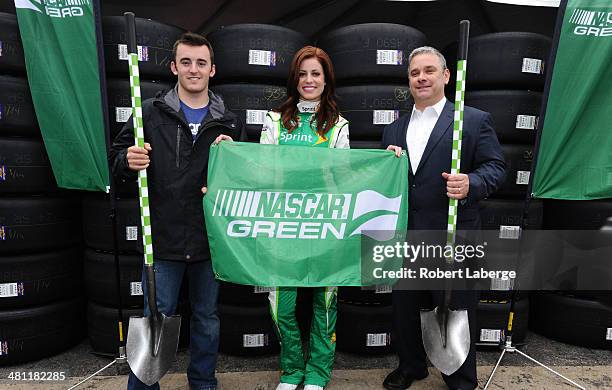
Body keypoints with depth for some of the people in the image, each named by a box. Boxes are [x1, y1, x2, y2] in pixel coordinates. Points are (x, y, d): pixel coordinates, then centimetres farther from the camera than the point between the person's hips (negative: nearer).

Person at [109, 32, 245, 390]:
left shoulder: (229, 123, 5)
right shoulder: (151, 112, 1)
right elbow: (117, 160, 4)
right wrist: (128, 162, -18)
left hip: (210, 238, 2)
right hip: (163, 237, -2)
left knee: (207, 318, 17)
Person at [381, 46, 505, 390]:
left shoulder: (475, 120, -1)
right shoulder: (394, 129, 13)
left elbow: (496, 167, -5)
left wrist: (471, 184, -25)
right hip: (404, 236, 5)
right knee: (406, 307, 18)